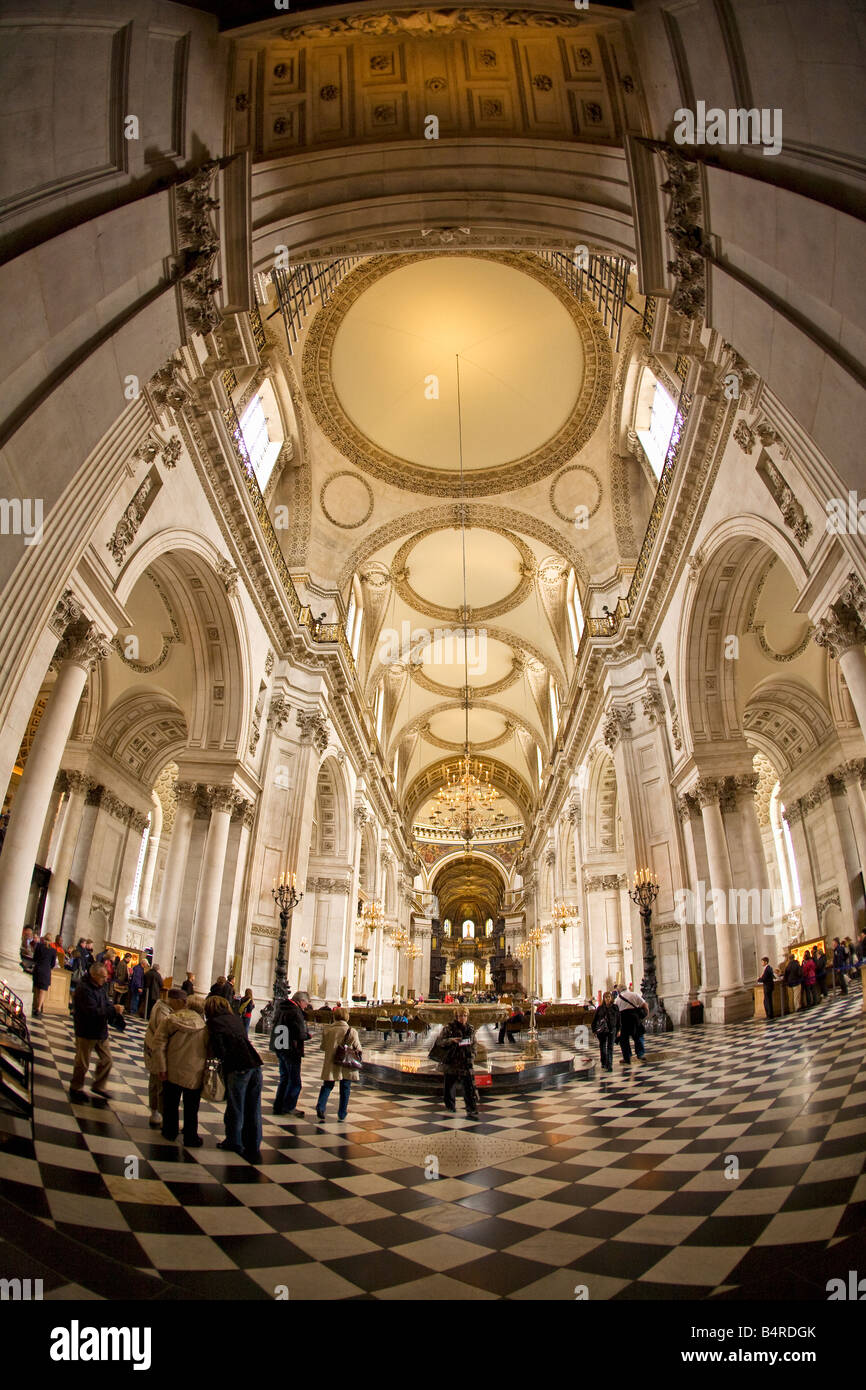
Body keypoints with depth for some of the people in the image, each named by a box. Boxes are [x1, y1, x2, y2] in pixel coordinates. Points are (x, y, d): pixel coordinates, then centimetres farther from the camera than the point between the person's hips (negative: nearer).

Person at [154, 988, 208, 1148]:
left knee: (171, 1104, 20)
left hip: (174, 1071, -1)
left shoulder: (169, 1021, -11)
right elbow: (209, 1045, 2)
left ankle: (170, 1132, 32)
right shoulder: (200, 1020, -1)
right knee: (191, 1107, 14)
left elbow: (159, 1047, -16)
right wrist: (206, 1064, 13)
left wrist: (161, 1069, -10)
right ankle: (190, 1137, 18)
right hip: (196, 1072, 1)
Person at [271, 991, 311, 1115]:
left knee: (284, 1078, 19)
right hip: (291, 1050, -9)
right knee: (295, 1081, 4)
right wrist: (308, 1035, -1)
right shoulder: (296, 1012, -20)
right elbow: (301, 1034, -24)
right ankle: (289, 1106, 8)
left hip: (279, 1048, 9)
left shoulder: (280, 1008, 8)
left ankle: (278, 1106, 22)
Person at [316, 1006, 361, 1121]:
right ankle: (342, 1114, 17)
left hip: (330, 1064, 2)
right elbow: (358, 1049, -4)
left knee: (327, 1086, 16)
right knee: (345, 1089, 12)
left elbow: (323, 1047, 4)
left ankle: (320, 1106, -1)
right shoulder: (351, 1032, -12)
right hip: (347, 1066, -1)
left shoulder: (327, 1030, -6)